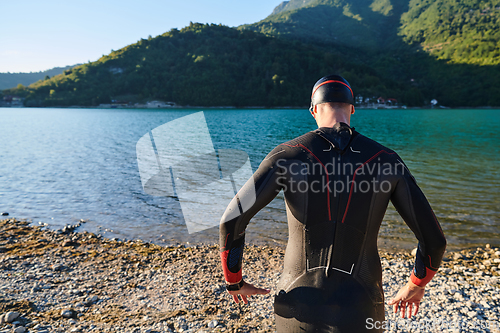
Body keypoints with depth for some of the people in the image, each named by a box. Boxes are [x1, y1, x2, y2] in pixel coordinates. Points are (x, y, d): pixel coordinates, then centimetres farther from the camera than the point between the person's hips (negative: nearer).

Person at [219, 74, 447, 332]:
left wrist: (234, 281, 3)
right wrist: (416, 286, 19)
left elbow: (231, 220, -16)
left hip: (300, 308, 0)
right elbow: (433, 239, -2)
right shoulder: (387, 161, -5)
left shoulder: (287, 155, -10)